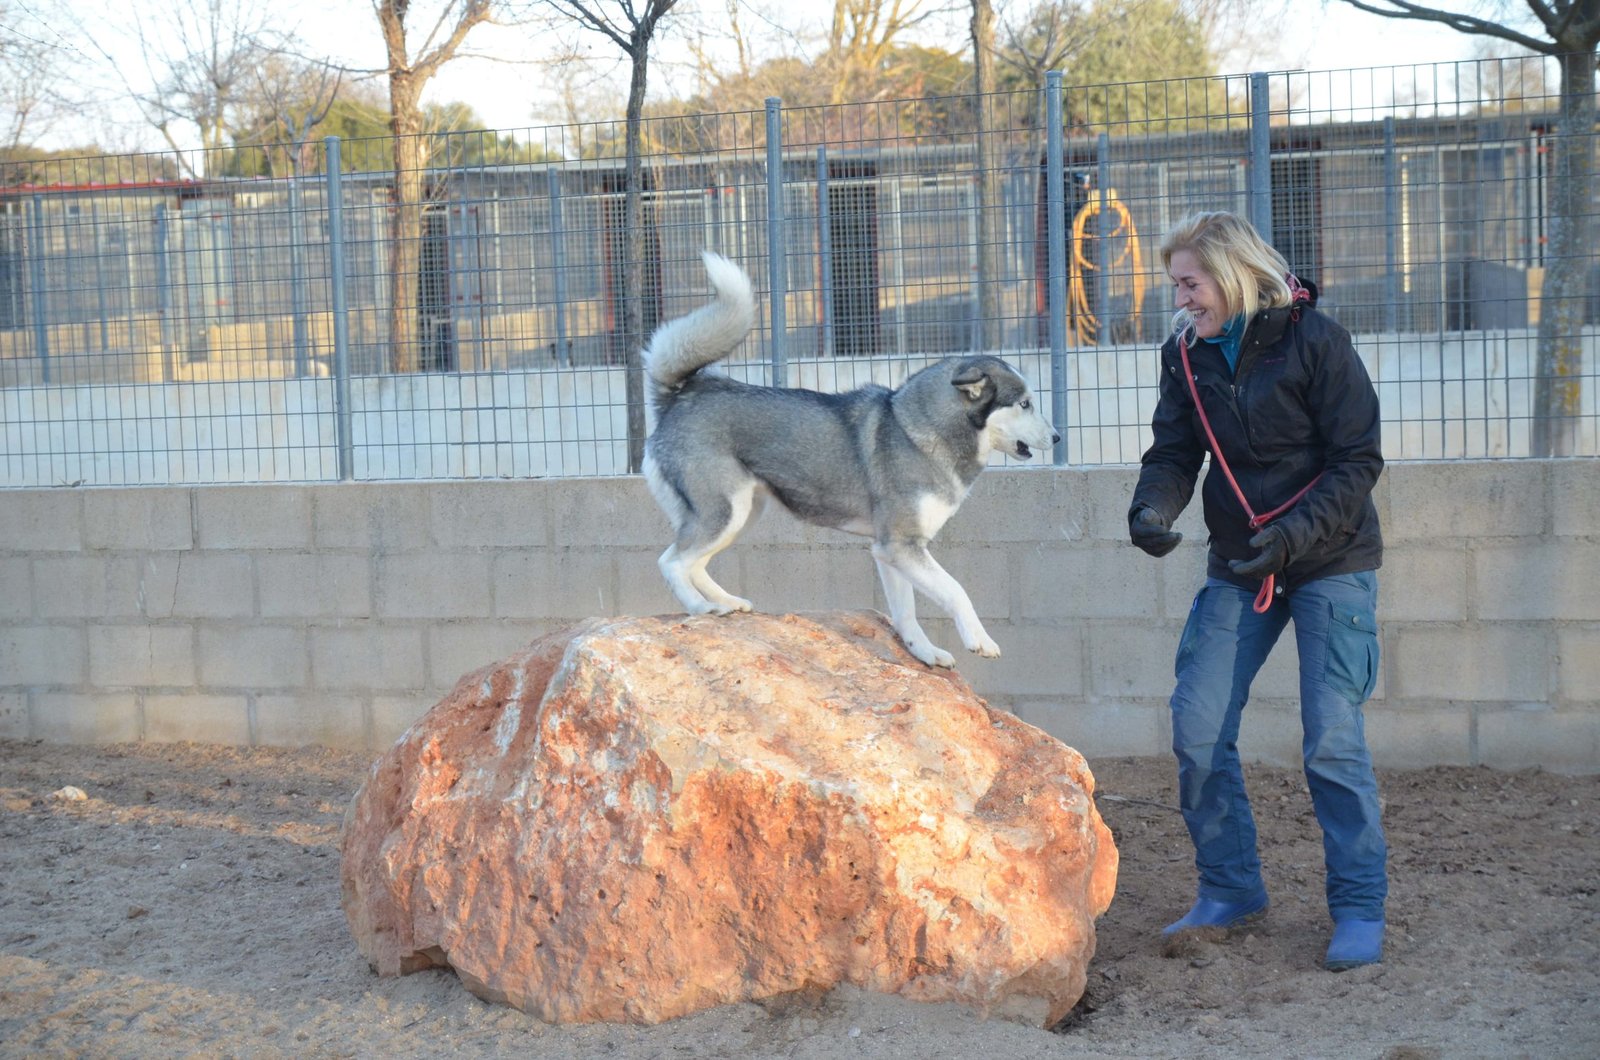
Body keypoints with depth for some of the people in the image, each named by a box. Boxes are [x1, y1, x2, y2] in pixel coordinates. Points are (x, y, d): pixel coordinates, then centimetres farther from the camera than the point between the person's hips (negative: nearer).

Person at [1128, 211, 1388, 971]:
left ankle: (1360, 909, 1)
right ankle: (1230, 890, 15)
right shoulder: (1185, 355, 1)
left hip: (1331, 562, -5)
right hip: (1237, 566, 5)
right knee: (1197, 728, -1)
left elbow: (1359, 461, -14)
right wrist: (1152, 507, -21)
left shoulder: (1313, 340, -15)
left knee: (1332, 736, -10)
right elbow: (1174, 452, 1)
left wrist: (1292, 536, -26)